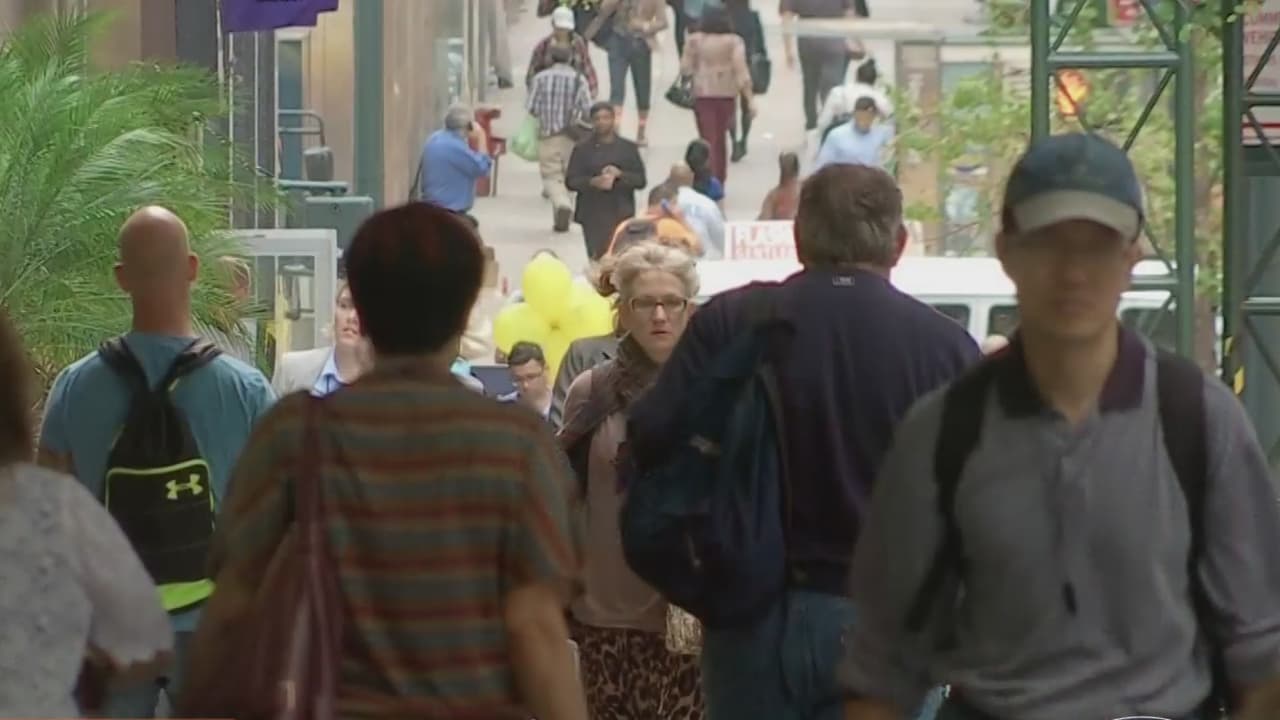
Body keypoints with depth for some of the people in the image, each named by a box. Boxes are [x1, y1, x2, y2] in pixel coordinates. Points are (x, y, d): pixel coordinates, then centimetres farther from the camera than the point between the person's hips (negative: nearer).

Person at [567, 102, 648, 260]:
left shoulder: (628, 148, 8)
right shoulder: (583, 149, 6)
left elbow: (641, 180, 6)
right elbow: (571, 181, 2)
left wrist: (620, 174, -13)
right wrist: (594, 182, -16)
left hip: (622, 214, 1)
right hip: (593, 216, -1)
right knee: (597, 258, -9)